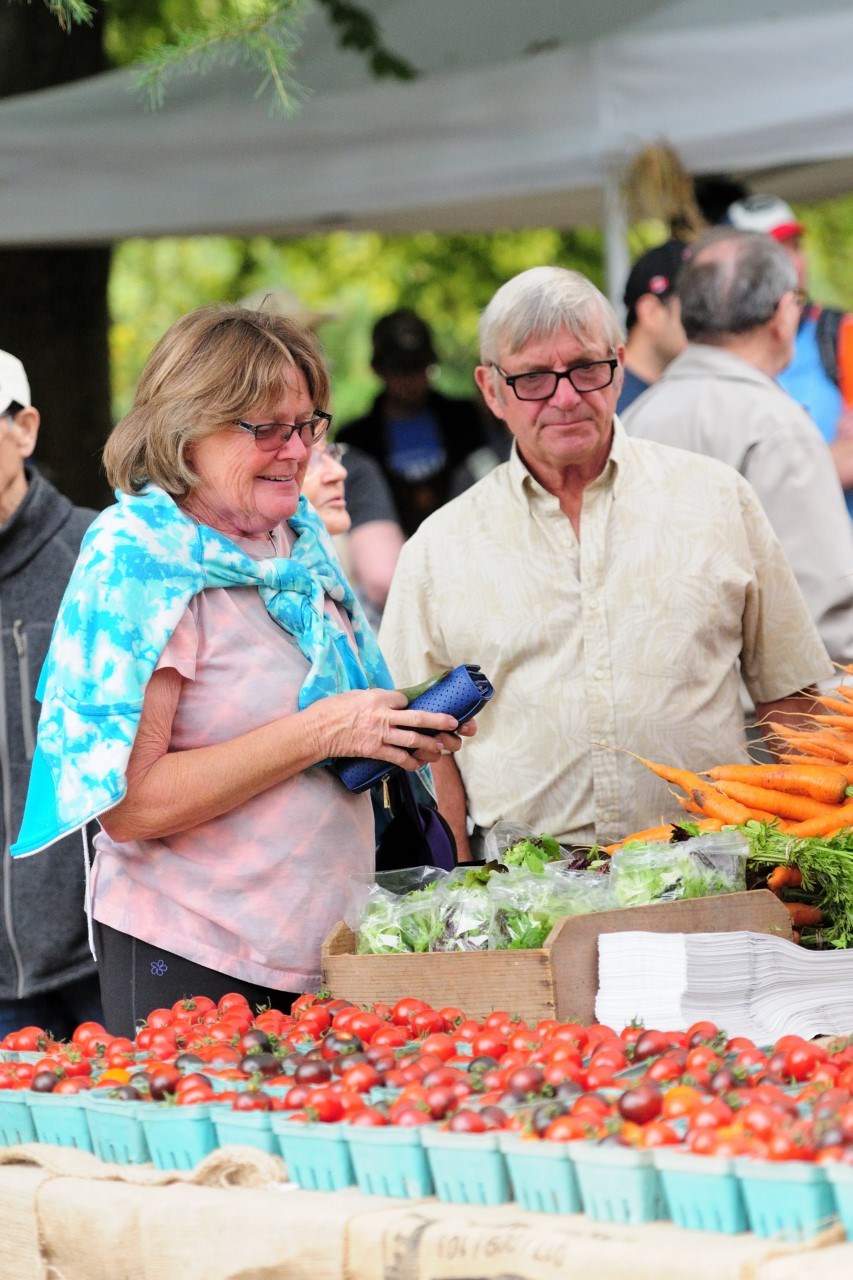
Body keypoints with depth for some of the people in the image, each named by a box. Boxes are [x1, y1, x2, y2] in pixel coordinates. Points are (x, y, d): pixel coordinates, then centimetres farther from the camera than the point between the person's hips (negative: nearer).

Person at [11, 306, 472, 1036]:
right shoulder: (143, 564, -13)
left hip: (327, 950, 7)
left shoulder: (299, 540, 10)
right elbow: (129, 804, -20)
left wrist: (395, 738, 3)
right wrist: (319, 733, -21)